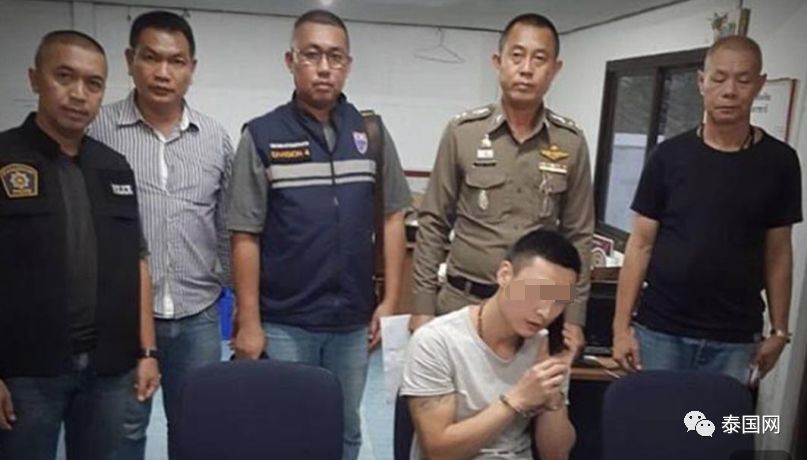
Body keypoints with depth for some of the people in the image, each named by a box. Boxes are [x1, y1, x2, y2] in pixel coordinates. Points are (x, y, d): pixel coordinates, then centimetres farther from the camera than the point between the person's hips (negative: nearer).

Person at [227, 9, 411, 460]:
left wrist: (391, 299, 1)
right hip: (283, 324, -2)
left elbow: (392, 217, 5)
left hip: (353, 321, 3)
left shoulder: (372, 133, 2)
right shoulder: (262, 136, -6)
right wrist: (249, 322, -8)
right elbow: (246, 236, -6)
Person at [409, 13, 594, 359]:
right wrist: (422, 305, -3)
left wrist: (574, 318, 2)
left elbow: (578, 236, 5)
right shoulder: (462, 132, -4)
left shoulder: (571, 143, 0)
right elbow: (433, 225, 0)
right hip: (461, 302, -1)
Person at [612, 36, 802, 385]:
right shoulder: (669, 155, -2)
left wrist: (779, 331, 4)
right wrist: (622, 324, -5)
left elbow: (777, 251, 6)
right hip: (659, 331, 0)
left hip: (735, 339, 1)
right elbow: (641, 243, -1)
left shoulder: (778, 162, 0)